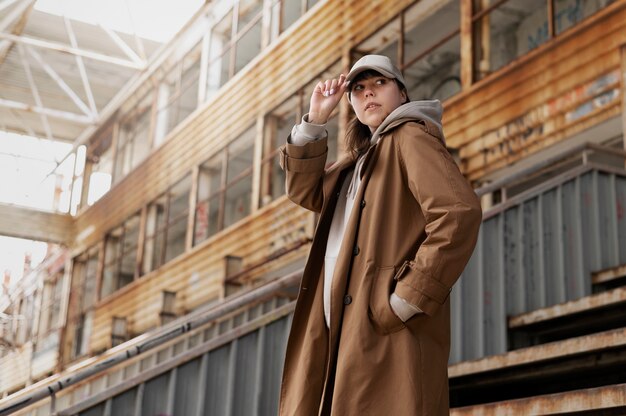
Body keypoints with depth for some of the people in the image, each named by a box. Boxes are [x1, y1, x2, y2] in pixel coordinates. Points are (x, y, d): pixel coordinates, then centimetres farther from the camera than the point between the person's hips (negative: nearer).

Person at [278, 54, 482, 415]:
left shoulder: (410, 138, -2)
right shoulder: (363, 156, 25)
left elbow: (460, 213, -17)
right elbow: (305, 192, 19)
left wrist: (404, 301, -21)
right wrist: (315, 120, 9)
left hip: (387, 335, -8)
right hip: (340, 331, 8)